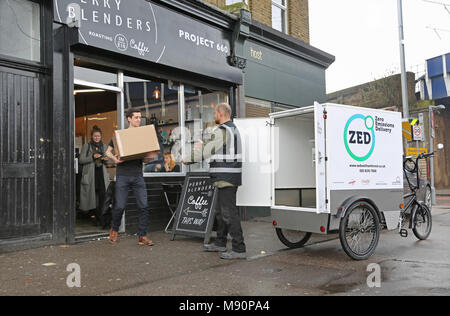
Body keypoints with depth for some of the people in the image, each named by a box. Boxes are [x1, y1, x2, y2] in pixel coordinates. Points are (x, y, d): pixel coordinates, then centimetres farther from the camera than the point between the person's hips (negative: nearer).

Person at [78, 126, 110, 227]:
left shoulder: (104, 146, 15)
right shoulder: (86, 146, 4)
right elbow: (81, 160, -4)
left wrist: (106, 159, 0)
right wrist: (92, 157, -16)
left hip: (102, 174, 2)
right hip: (90, 175, -2)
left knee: (103, 195, -11)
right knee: (92, 196, 2)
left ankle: (100, 217, -3)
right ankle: (97, 217, 19)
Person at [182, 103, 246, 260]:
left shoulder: (221, 131, -15)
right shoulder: (233, 129, 18)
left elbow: (206, 152, -11)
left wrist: (188, 159, 3)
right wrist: (202, 145, 35)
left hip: (226, 178, -11)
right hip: (229, 177, 11)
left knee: (229, 212, -9)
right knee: (220, 211, 19)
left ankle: (239, 249, -6)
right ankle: (220, 243, 30)